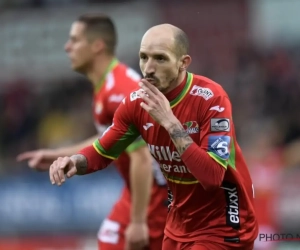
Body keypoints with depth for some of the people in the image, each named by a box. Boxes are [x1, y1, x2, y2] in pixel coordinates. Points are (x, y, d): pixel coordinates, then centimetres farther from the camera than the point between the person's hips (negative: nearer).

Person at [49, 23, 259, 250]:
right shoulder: (137, 102, -5)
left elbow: (212, 176, -31)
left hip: (222, 224, -6)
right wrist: (75, 162, -16)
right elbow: (102, 152, 7)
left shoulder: (211, 98, -23)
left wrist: (170, 123, -32)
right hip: (180, 222, 6)